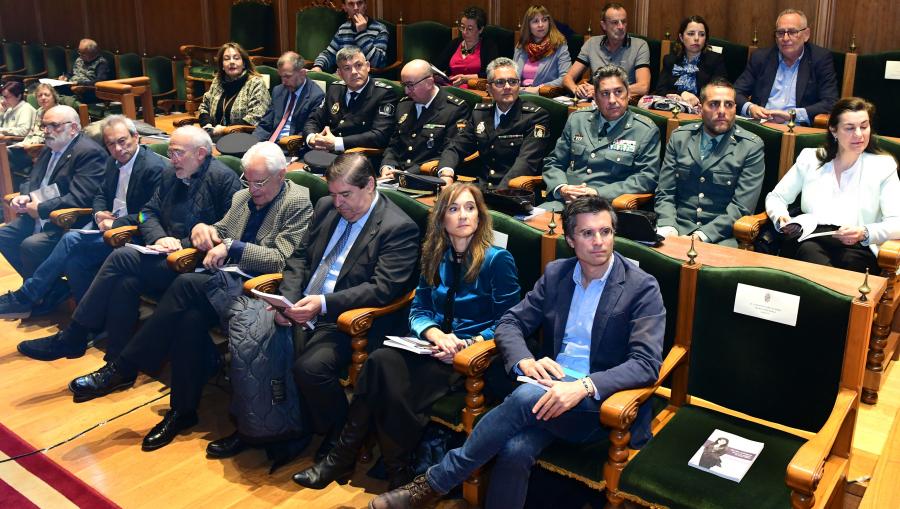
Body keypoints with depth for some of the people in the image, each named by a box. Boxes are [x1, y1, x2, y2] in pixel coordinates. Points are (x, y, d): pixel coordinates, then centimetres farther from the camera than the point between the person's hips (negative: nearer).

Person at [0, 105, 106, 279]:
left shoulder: (89, 152, -17)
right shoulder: (49, 149, 14)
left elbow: (80, 198, -25)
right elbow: (32, 181, 22)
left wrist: (40, 209, -18)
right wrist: (24, 197, -2)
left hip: (69, 225, -10)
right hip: (38, 218, 10)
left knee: (30, 246, -25)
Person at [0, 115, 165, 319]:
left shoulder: (155, 167, -16)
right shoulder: (114, 162, 10)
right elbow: (101, 195, 22)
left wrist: (116, 223, -19)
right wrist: (99, 213, -1)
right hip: (109, 222, 8)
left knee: (72, 240, -19)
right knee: (74, 256, -18)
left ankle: (25, 297, -4)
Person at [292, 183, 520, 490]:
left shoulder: (498, 260, -4)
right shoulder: (436, 257, 12)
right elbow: (418, 309, 11)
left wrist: (467, 345, -19)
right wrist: (436, 334, -11)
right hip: (433, 343, 5)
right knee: (380, 361, -26)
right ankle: (342, 458, -17)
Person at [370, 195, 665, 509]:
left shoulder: (642, 288, -4)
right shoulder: (555, 274, 10)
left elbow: (646, 363, -13)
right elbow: (510, 324, 8)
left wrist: (584, 387, -29)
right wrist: (526, 361, -16)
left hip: (602, 405, -3)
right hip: (552, 389, 4)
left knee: (527, 396, -33)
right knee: (515, 450, -30)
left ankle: (435, 483, -21)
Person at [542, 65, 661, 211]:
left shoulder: (646, 131, 3)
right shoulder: (577, 119, 15)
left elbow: (647, 177, -5)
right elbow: (553, 163, 18)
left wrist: (598, 193, -14)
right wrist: (561, 188, -6)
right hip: (563, 201, 3)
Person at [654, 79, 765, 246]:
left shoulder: (752, 147, -1)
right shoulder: (679, 137, 9)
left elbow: (741, 207, -7)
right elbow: (665, 193, 8)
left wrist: (702, 236, -18)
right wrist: (667, 227, -11)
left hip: (721, 235, -2)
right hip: (678, 227, 3)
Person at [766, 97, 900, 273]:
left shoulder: (883, 165, 12)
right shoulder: (810, 158, 17)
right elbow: (775, 197, 19)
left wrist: (865, 233, -17)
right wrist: (781, 218, -5)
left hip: (857, 247, -1)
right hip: (807, 240, 1)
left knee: (851, 262, -38)